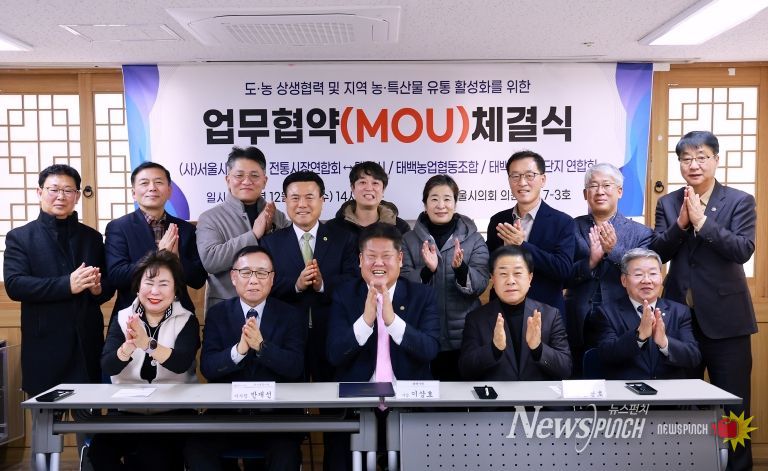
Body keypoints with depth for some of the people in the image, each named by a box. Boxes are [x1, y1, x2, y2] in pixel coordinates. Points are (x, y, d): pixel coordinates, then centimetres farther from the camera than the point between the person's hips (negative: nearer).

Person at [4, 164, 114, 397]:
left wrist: (98, 288, -14)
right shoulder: (19, 237, 4)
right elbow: (14, 285, -8)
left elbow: (109, 284, 10)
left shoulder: (92, 236, 12)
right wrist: (67, 284, -20)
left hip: (87, 342, 2)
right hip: (45, 344, -2)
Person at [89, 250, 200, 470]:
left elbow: (181, 363, -18)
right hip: (127, 410, 2)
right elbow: (108, 367, -8)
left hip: (173, 413, -2)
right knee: (99, 449, -24)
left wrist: (147, 344, -34)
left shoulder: (187, 320, -1)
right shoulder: (122, 318, 6)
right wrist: (129, 346, -29)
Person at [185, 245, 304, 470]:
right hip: (226, 414, 2)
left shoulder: (290, 316, 3)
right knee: (195, 449, -23)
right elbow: (207, 367, -4)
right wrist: (239, 350, -23)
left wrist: (261, 345, -24)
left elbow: (296, 368, -9)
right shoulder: (217, 314, 6)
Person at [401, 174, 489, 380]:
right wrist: (427, 270, -24)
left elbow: (480, 285, -9)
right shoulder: (409, 240, 1)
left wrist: (461, 268, -28)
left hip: (464, 337, 0)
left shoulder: (474, 238, 0)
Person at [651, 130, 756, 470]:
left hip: (724, 317, -3)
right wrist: (680, 223, -16)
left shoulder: (740, 201, -2)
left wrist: (702, 220, -20)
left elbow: (743, 250, -15)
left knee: (733, 402, 6)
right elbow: (657, 253, -2)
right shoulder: (667, 203, 6)